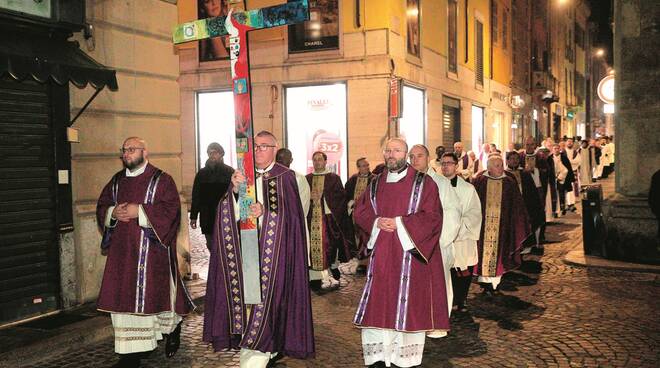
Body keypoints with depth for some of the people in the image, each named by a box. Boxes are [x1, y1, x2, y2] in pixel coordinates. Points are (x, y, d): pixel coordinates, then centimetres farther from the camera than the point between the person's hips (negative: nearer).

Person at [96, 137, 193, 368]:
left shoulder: (161, 180, -4)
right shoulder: (116, 181, 13)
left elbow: (171, 209, -13)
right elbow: (101, 208, 16)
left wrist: (139, 212, -19)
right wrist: (113, 213, -6)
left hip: (152, 250, -5)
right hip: (122, 251, 5)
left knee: (154, 293, 3)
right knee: (123, 297, 2)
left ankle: (173, 328, 34)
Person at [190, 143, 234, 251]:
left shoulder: (229, 172, 1)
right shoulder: (202, 173, 12)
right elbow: (196, 196, 14)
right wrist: (193, 217, 10)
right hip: (207, 219, 3)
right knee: (212, 248, 6)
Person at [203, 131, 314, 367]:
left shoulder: (285, 177, 1)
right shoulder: (243, 175, 12)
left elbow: (289, 214, -6)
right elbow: (233, 216, 3)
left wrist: (264, 212, -22)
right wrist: (235, 190, -14)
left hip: (273, 248, -3)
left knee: (267, 291, -6)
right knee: (247, 291, 1)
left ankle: (262, 346, 4)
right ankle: (247, 342, 12)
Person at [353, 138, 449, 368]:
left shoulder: (423, 183, 0)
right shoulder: (376, 184, 13)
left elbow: (432, 217, -7)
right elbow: (360, 212, 13)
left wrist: (399, 223, -14)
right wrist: (376, 222, -7)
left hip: (409, 253, -3)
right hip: (381, 254, 4)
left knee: (409, 304, -1)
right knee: (378, 303, 2)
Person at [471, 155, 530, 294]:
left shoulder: (509, 183, 5)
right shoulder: (479, 182, 0)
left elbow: (517, 206, 6)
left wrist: (520, 224, 3)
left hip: (502, 225, 1)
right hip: (483, 224, -1)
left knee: (498, 251, 4)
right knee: (484, 251, -2)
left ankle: (493, 282, 13)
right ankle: (486, 282, 6)